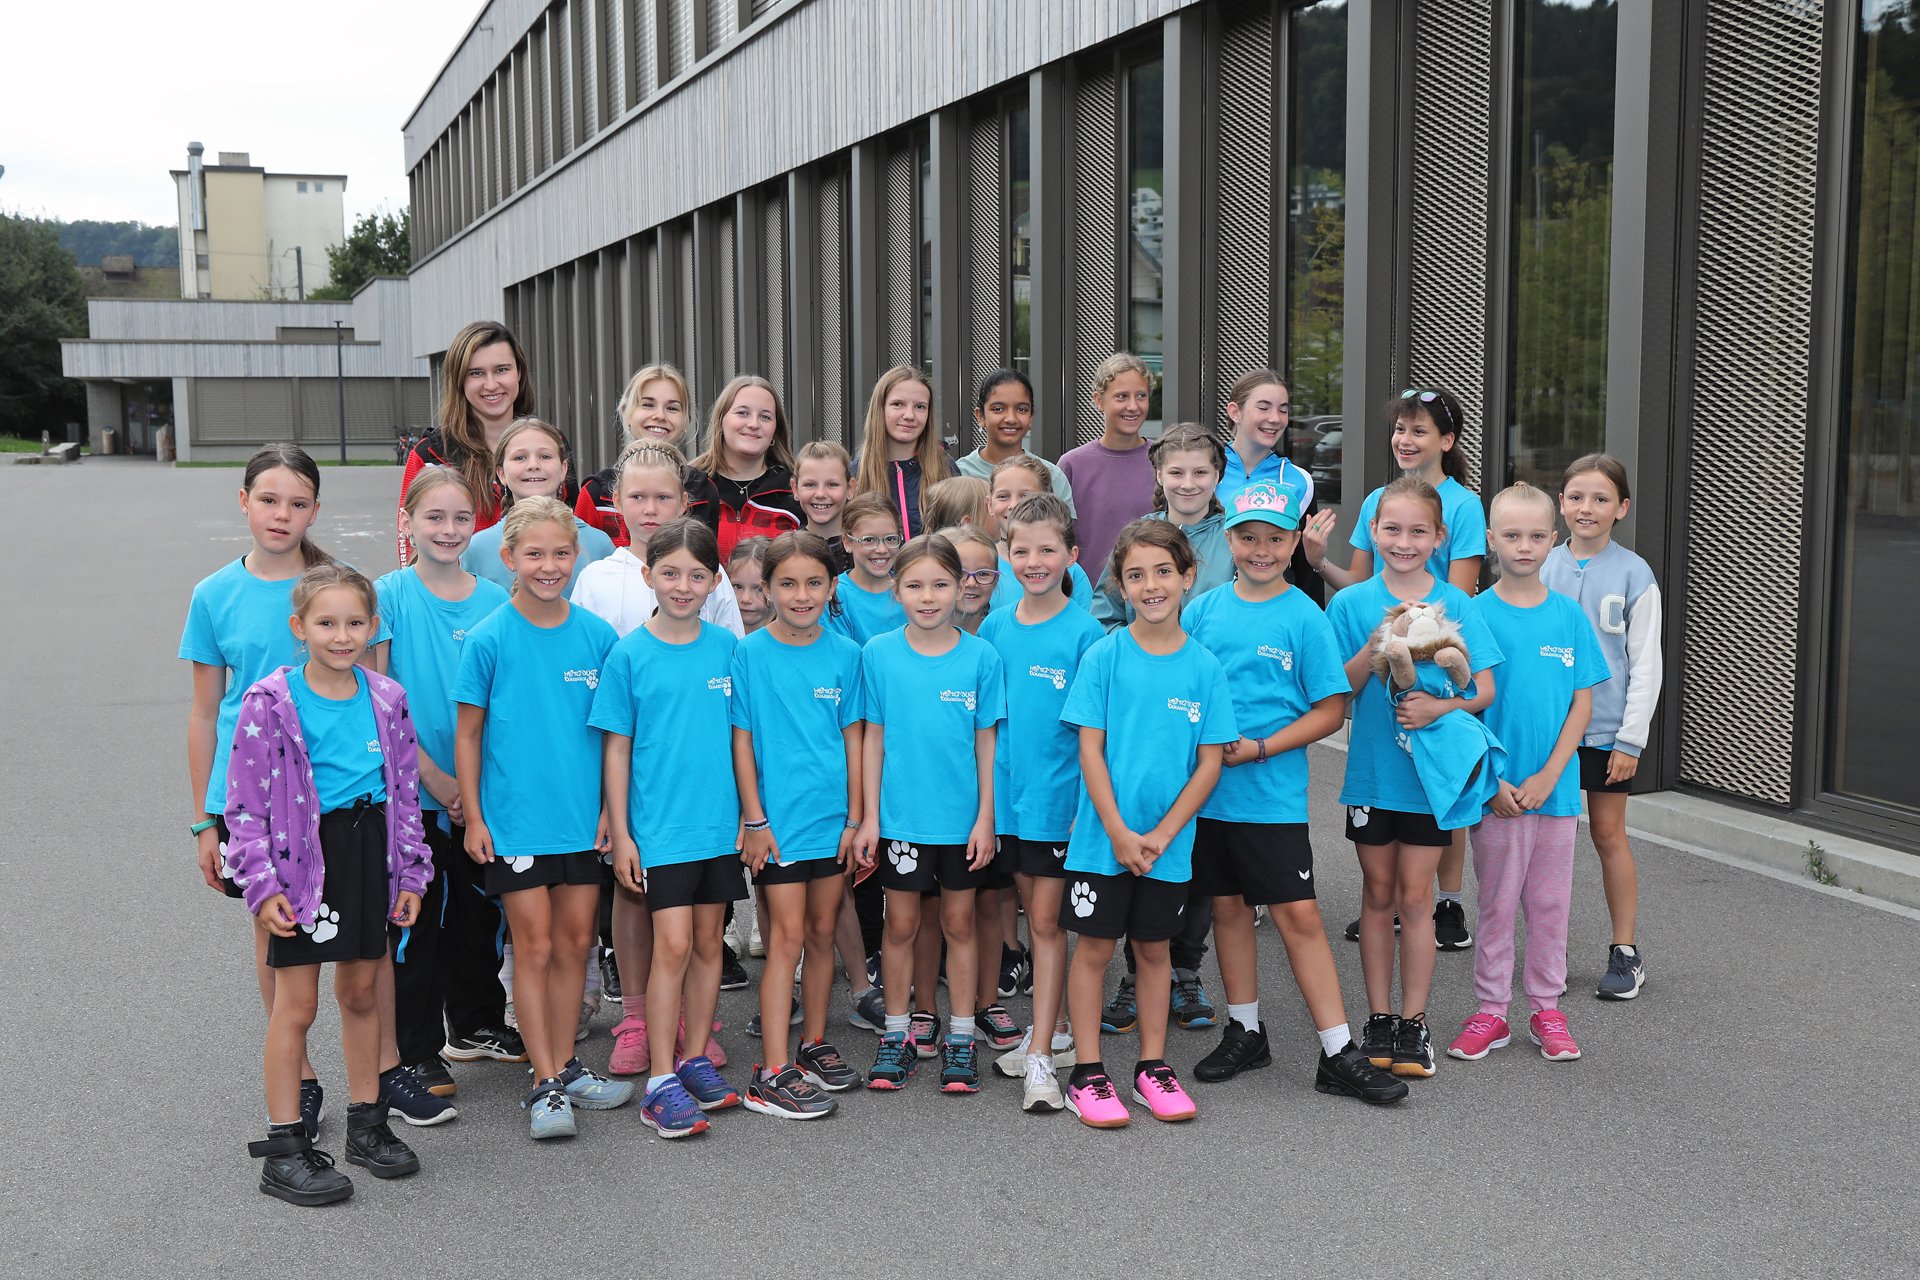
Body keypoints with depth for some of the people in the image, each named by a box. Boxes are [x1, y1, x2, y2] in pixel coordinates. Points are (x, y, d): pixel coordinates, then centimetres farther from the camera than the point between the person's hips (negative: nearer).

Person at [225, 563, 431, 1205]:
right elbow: (246, 803, -9)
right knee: (296, 1004, 1)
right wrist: (262, 885, -14)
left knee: (362, 990, 15)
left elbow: (406, 790, 10)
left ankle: (367, 1123, 29)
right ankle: (284, 1149, 11)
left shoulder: (386, 698, 4)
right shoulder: (270, 702, -9)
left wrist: (411, 872, 8)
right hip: (303, 854, -4)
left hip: (370, 848, 4)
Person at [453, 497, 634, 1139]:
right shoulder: (489, 639, -7)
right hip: (514, 817, -3)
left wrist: (611, 807, 5)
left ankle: (565, 1067, 25)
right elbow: (468, 732, -2)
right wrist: (473, 817, -4)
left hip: (583, 817, 3)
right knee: (535, 946, 2)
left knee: (576, 941, 11)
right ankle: (546, 1083, 9)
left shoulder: (597, 635, 1)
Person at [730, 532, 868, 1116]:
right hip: (777, 821, -4)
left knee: (822, 935, 13)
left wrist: (854, 817, 3)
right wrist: (754, 819, -7)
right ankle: (773, 1073, -3)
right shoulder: (750, 654, -5)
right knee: (787, 938, -6)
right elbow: (742, 741, -4)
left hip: (833, 820, 4)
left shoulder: (846, 655, 3)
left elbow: (853, 739, 6)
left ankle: (814, 1045, 28)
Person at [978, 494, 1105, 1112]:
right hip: (1009, 791, 5)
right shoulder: (995, 626, 5)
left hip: (1059, 794, -5)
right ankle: (1056, 1027, 28)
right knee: (1035, 915, 15)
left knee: (1045, 921, -2)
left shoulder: (1083, 631, -9)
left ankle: (1041, 1057, 2)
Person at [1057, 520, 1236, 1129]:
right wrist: (1119, 833, -13)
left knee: (1154, 948, 14)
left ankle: (1152, 1068, 25)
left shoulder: (1204, 666, -2)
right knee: (1094, 947, 5)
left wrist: (1160, 836, -10)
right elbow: (1090, 749, -7)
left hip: (1168, 843, 2)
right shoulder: (1104, 656, -6)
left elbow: (1209, 762, -2)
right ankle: (1087, 1073, 15)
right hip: (1103, 837, -2)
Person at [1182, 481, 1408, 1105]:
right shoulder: (1202, 610, 4)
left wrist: (1258, 749, -14)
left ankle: (1339, 1054, 3)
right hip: (1206, 789, 4)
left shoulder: (1305, 617, -5)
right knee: (1228, 907, 14)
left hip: (1274, 796, -3)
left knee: (1299, 915, -4)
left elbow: (1331, 710, -5)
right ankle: (1244, 1032, 29)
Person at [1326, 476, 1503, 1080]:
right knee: (1378, 894, 10)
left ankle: (1413, 1022, 14)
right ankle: (1379, 1018, 19)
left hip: (1431, 769, -1)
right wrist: (1377, 646, -20)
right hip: (1371, 768, 1)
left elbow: (1484, 689, -4)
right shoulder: (1351, 603, -1)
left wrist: (1439, 705, -22)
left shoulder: (1455, 603, -2)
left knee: (1415, 896, 4)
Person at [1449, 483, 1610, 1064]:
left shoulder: (1570, 615, 1)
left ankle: (1546, 1009, 23)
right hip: (1497, 789, -2)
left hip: (1556, 786, 2)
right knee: (1496, 903, 7)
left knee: (1550, 903, 11)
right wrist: (1492, 780, -11)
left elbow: (1582, 703, 1)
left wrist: (1547, 777, -9)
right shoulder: (1474, 613, -5)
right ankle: (1491, 1010, 18)